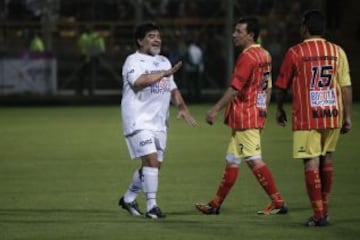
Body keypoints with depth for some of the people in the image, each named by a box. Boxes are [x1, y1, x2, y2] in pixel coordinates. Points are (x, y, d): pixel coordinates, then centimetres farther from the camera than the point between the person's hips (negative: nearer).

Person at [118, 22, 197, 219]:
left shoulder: (164, 62, 18)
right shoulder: (133, 61, -7)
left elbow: (172, 89, 24)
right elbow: (139, 81, -27)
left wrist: (182, 107, 9)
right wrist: (164, 73, -23)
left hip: (159, 122, 8)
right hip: (139, 120, -8)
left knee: (155, 165, 10)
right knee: (151, 160, -18)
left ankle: (129, 198, 26)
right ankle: (151, 206, -13)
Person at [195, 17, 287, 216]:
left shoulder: (247, 57, -16)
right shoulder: (264, 55, 13)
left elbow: (235, 88, -19)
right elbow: (268, 88, 17)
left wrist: (216, 109, -15)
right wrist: (263, 109, 23)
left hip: (245, 117, -10)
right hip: (257, 114, 10)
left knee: (254, 160, -6)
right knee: (231, 161, 11)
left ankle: (278, 203, -5)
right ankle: (216, 204, 14)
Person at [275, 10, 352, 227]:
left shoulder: (295, 53, -5)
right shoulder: (337, 52, 3)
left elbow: (282, 87, 3)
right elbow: (346, 86, 1)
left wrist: (280, 109, 19)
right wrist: (347, 116, 7)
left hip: (306, 117, -4)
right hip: (333, 115, 4)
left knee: (312, 163, -3)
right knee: (327, 160, 17)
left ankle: (319, 215, -6)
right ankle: (324, 209, 23)